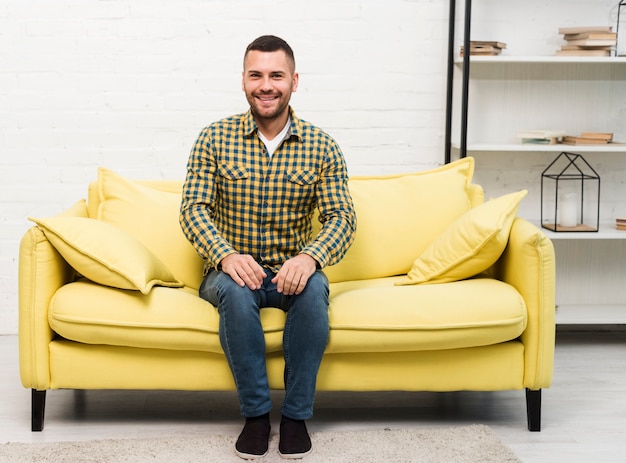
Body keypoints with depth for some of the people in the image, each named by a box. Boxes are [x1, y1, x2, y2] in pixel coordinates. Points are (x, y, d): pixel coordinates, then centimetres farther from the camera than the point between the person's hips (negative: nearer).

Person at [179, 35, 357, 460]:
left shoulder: (321, 146, 0)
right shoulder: (215, 139, -2)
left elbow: (342, 216, -7)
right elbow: (194, 209, -8)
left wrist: (309, 257, -29)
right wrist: (226, 255, -28)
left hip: (291, 271, 1)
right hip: (231, 269, 0)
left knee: (315, 289, -32)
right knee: (236, 291, -35)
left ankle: (297, 414, -17)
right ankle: (256, 413, -18)